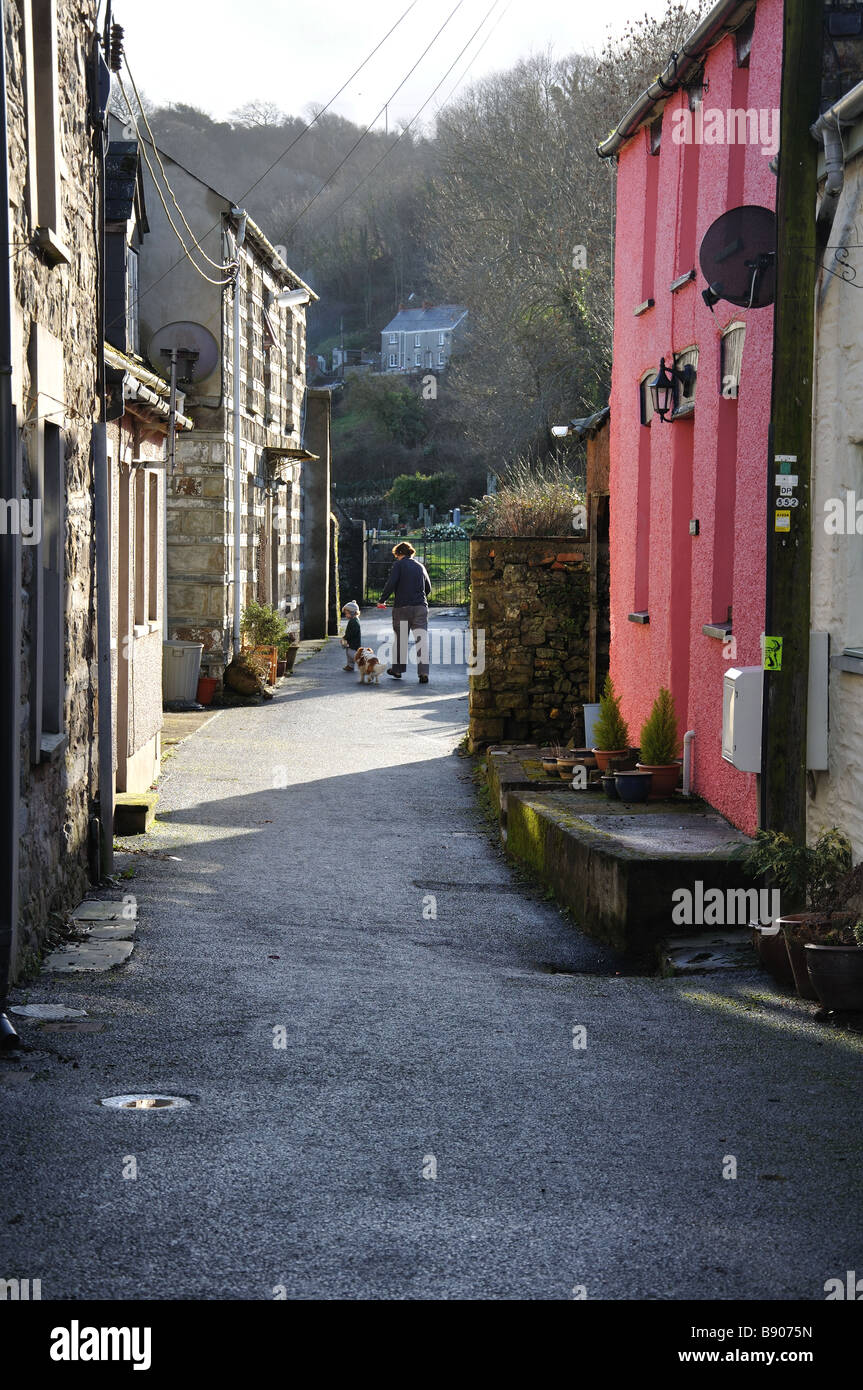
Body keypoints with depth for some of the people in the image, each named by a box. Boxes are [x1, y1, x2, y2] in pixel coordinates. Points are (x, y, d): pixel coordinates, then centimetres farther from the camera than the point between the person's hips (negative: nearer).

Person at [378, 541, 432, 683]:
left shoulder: (399, 565, -2)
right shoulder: (420, 566, 13)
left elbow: (391, 584, -13)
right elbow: (428, 588, 17)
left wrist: (382, 600, -2)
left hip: (402, 607, -3)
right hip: (421, 607, 3)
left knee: (400, 639, 11)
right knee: (422, 639, -3)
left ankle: (398, 670, 22)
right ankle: (423, 672, -13)